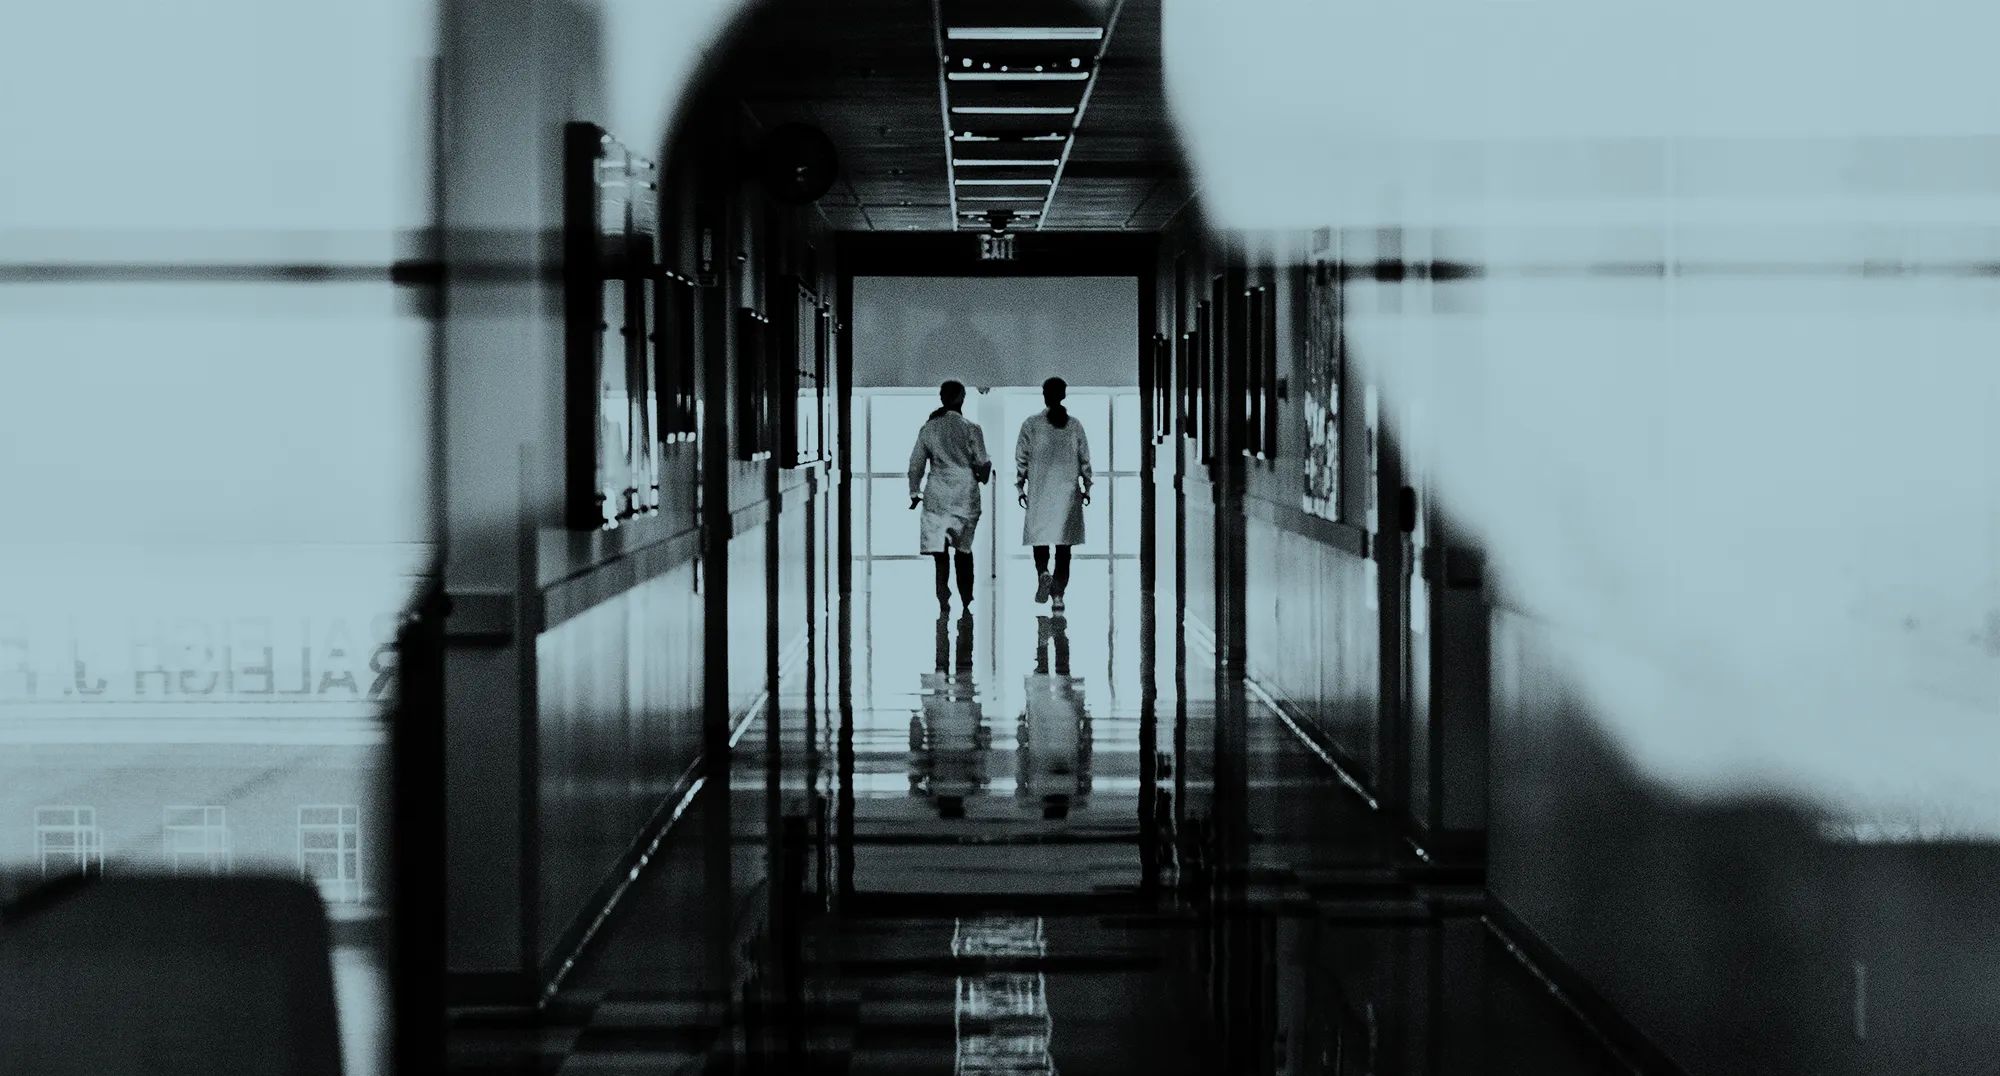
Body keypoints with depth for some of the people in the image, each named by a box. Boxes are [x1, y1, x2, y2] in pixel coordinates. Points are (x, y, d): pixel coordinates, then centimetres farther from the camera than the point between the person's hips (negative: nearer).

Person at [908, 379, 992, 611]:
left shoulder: (927, 429, 1)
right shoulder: (971, 429, -7)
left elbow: (916, 464, 5)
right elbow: (982, 464, -3)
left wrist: (914, 492, 16)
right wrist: (984, 477, 19)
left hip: (936, 496, 1)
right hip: (965, 495, -1)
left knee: (940, 551, 1)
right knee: (963, 550, 11)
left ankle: (943, 599, -12)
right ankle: (966, 603, 17)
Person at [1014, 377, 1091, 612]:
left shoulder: (1031, 424, -4)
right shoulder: (1074, 425, 1)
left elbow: (1022, 459, -3)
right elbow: (1085, 459, 4)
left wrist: (1019, 487, 6)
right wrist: (1086, 487, 13)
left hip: (1039, 493, -1)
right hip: (1068, 492, 2)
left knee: (1040, 539, 8)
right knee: (1064, 545, 6)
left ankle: (1043, 573, -21)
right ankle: (1058, 594, 3)